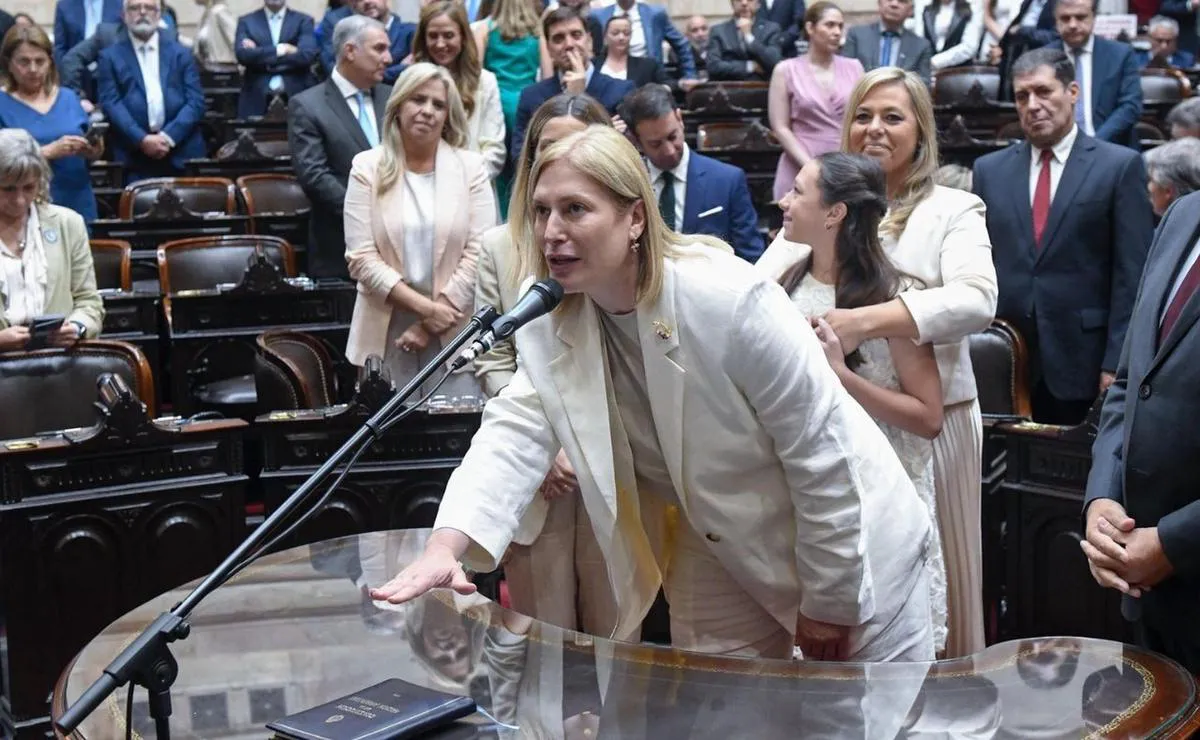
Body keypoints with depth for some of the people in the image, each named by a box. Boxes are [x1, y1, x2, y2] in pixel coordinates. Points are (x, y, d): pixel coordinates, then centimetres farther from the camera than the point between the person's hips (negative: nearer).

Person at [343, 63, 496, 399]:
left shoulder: (470, 167, 4)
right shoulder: (367, 168, 3)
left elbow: (479, 253, -3)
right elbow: (362, 257, -4)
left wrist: (433, 319, -9)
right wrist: (425, 307, -13)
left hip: (456, 333, 0)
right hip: (386, 333, 0)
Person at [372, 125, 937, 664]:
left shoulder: (731, 301, -29)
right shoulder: (552, 324, -10)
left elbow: (821, 452, -23)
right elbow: (514, 437, -21)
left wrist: (828, 603, -15)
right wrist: (445, 546, -39)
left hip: (843, 543, -4)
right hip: (720, 555, 5)